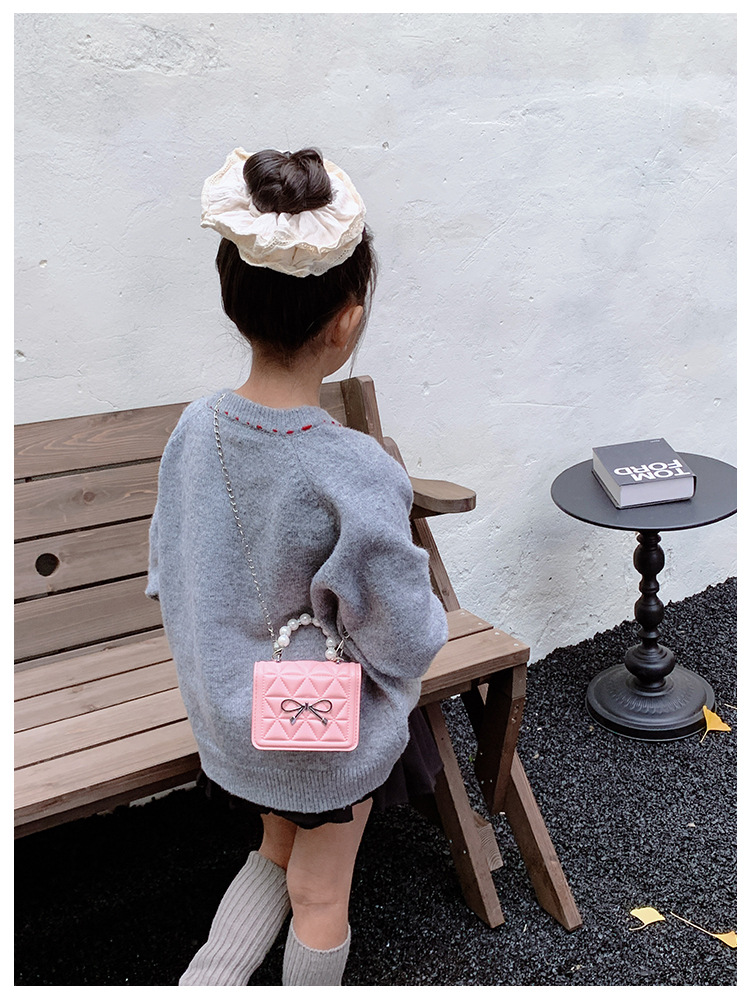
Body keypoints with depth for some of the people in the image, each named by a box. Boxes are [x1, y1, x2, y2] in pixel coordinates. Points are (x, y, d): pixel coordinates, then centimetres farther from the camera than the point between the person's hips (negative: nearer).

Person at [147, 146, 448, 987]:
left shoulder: (195, 428, -14)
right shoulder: (353, 472, -32)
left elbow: (169, 582, -1)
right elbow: (405, 639, -22)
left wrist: (216, 678, 14)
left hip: (229, 718, 5)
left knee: (276, 854, 31)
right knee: (321, 896, 22)